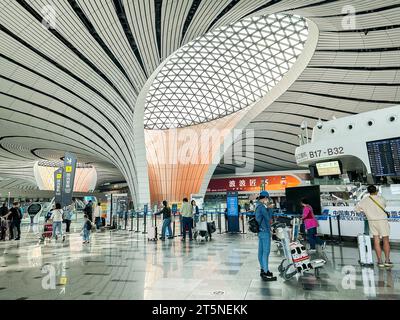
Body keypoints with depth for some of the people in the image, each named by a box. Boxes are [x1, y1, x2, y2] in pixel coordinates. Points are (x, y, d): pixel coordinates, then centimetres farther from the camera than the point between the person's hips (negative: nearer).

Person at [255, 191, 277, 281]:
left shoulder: (258, 206, 13)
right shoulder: (262, 206, -18)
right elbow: (269, 218, -12)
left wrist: (268, 208, 6)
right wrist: (270, 208, -1)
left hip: (260, 231, 10)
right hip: (265, 231, -10)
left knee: (261, 251, 14)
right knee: (266, 252, -6)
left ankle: (263, 269, 24)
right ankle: (265, 273, -1)